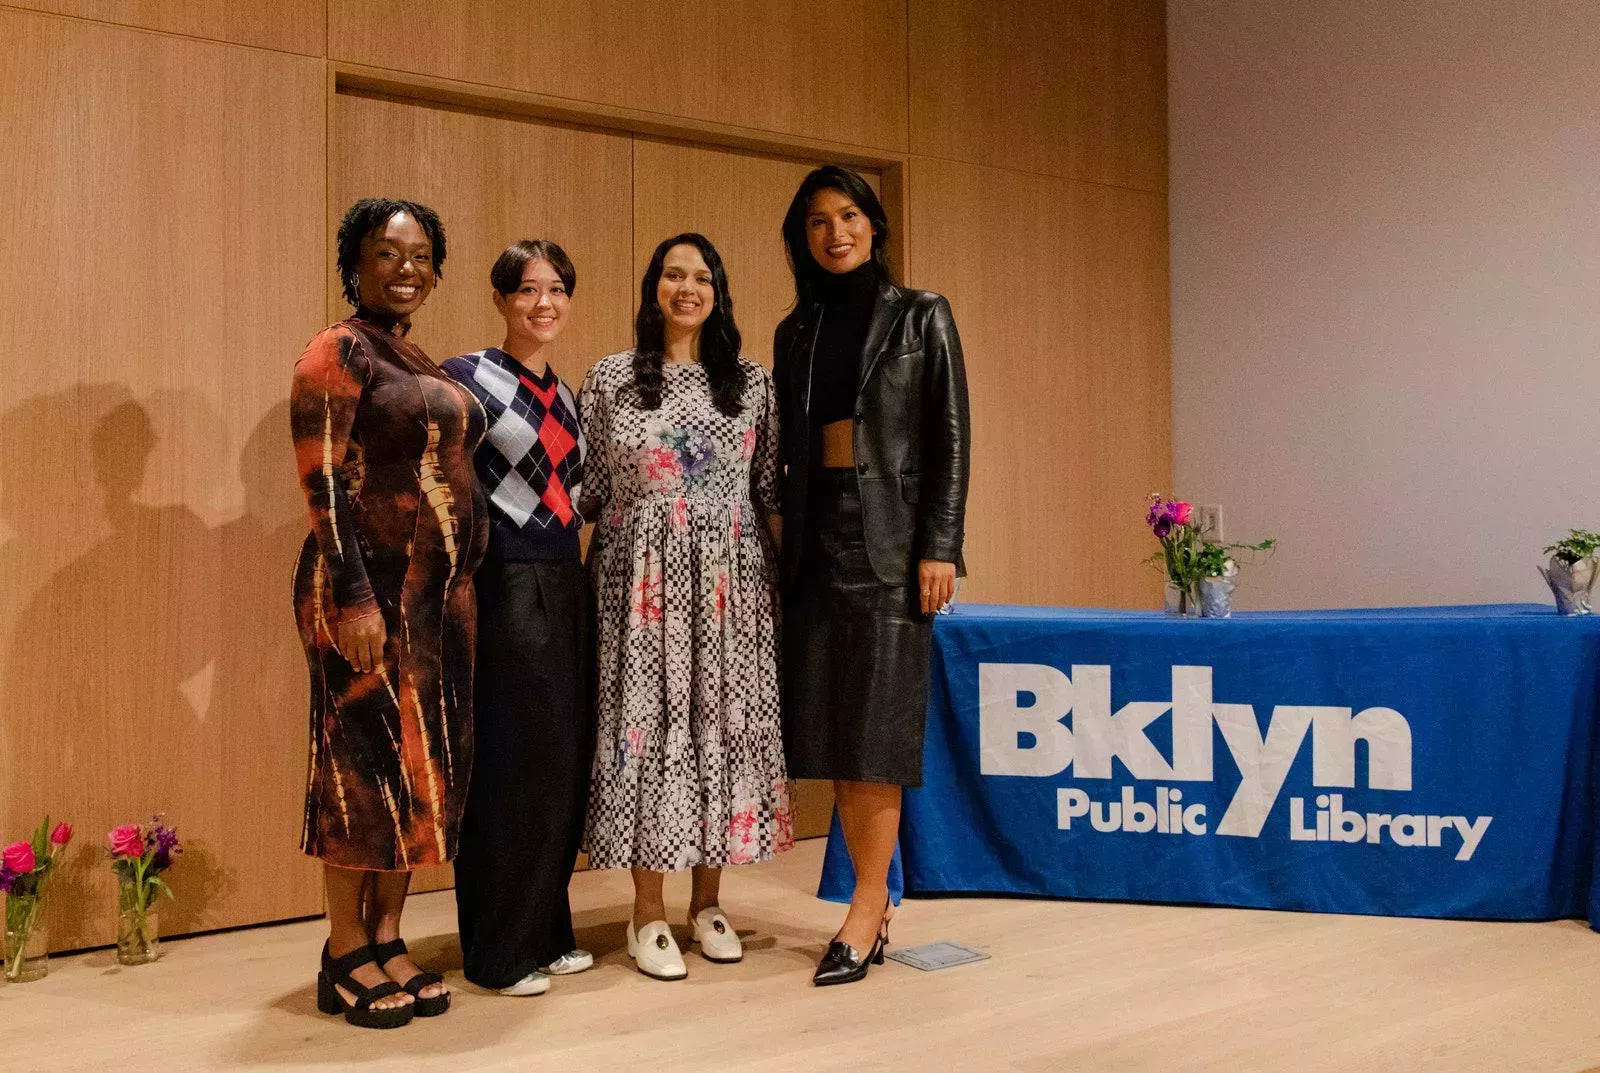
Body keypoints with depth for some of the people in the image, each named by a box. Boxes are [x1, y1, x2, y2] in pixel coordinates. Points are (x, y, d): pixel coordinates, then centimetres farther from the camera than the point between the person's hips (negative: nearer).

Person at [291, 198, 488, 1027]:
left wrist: (457, 587, 15)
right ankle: (345, 960, 9)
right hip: (369, 590, -8)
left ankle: (386, 942, 20)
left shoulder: (424, 365, 17)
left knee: (426, 766, 9)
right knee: (368, 762, -2)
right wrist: (355, 597, -21)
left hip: (437, 593, 8)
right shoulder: (339, 352, -7)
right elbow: (323, 481, -15)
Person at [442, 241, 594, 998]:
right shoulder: (466, 378, -6)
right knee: (510, 764, -3)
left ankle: (546, 931, 22)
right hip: (503, 587, -7)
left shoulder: (563, 394, 16)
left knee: (565, 761, 9)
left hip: (566, 586, 7)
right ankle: (499, 951, 10)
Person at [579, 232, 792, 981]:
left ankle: (707, 902, 19)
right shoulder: (610, 379, 4)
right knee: (644, 727, -1)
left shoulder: (752, 383, 8)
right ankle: (648, 914, 10)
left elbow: (772, 491, 9)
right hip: (643, 584, -2)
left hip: (728, 587, 2)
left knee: (723, 727, 4)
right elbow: (588, 491, 5)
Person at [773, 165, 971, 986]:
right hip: (813, 540, 5)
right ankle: (877, 901, 13)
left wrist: (939, 548, -11)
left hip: (889, 540, -4)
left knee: (876, 727, -6)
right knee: (831, 729, 3)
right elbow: (784, 450, 14)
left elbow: (949, 439, -3)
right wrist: (777, 545, 8)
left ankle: (866, 909, 0)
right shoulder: (795, 333, 14)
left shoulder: (922, 317, 3)